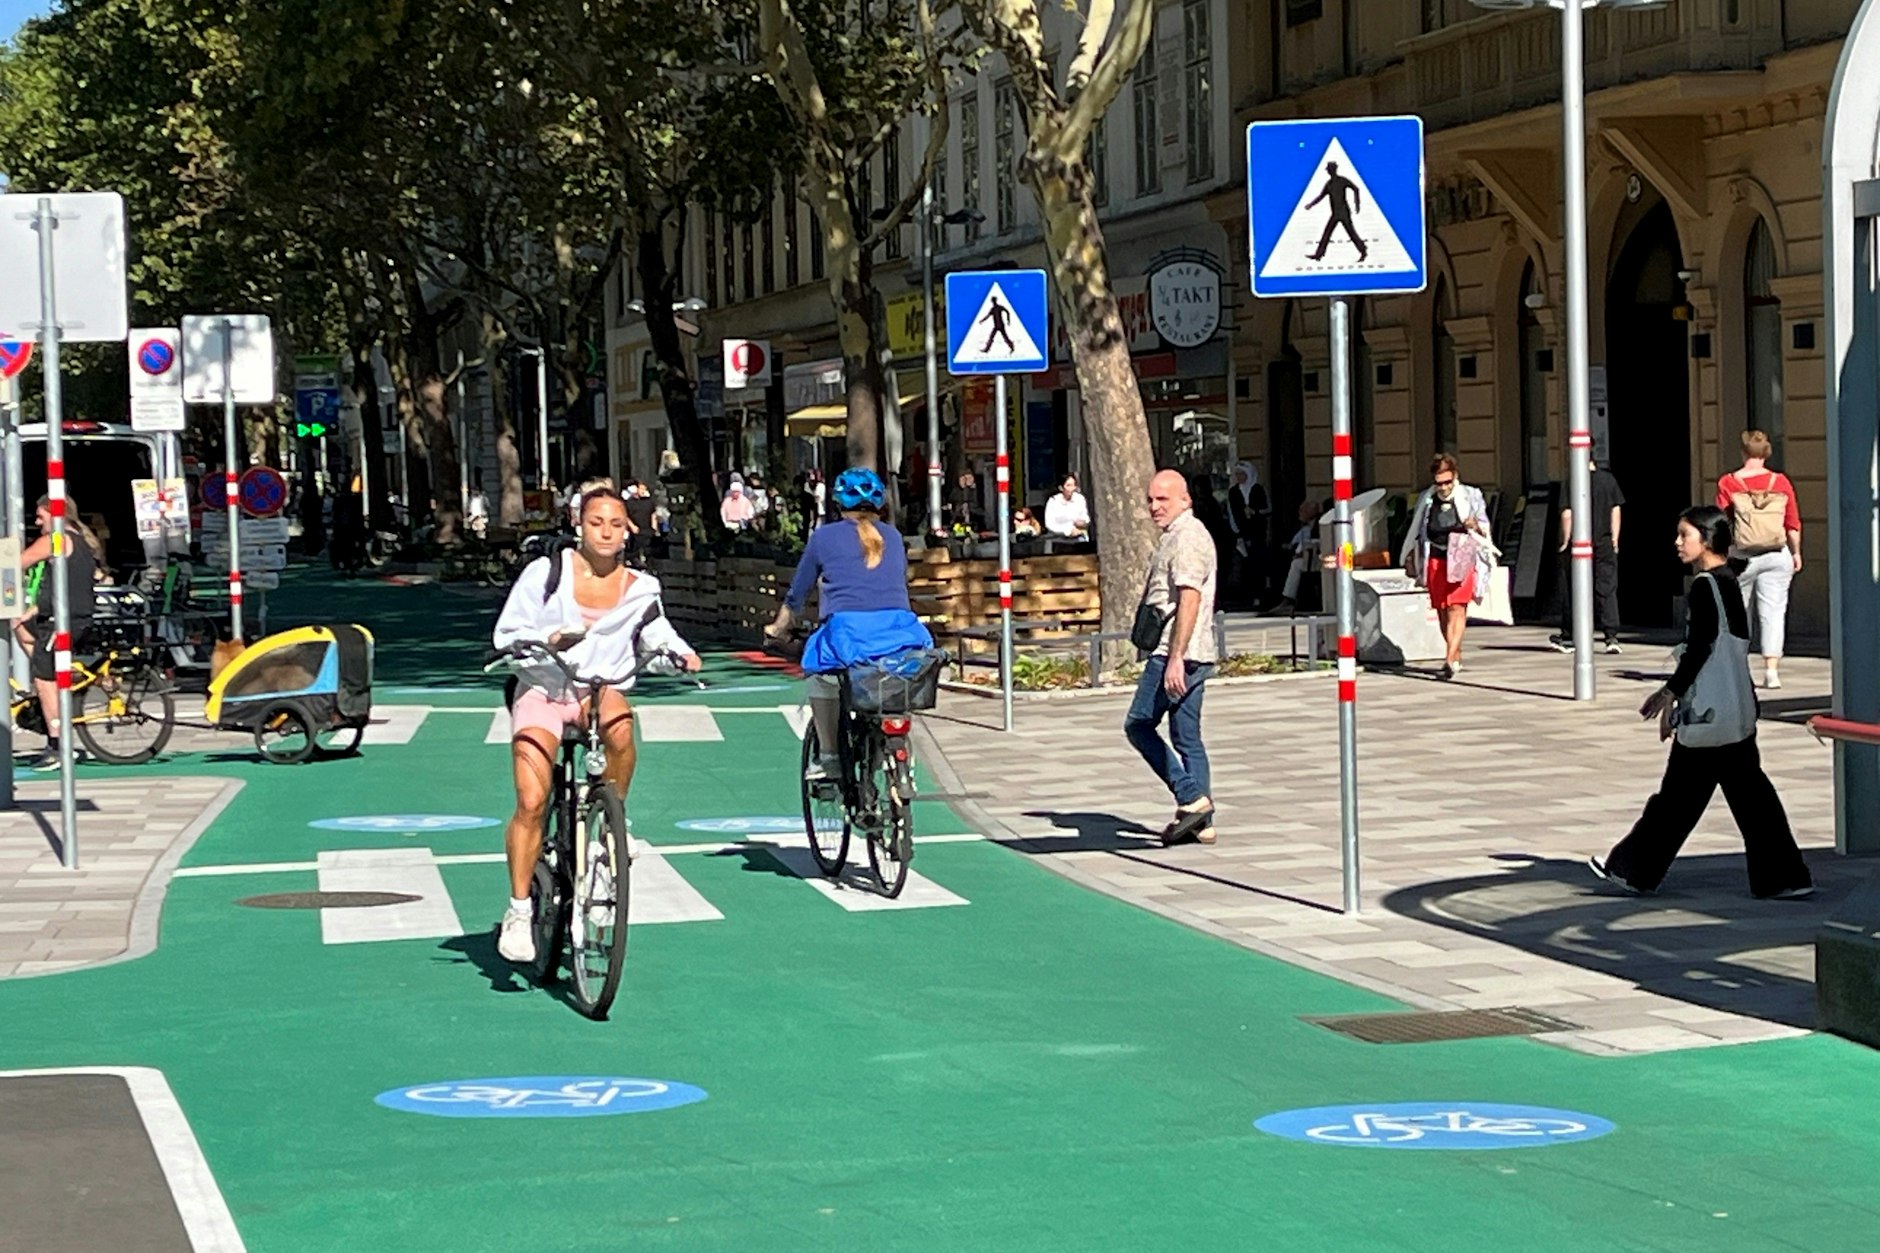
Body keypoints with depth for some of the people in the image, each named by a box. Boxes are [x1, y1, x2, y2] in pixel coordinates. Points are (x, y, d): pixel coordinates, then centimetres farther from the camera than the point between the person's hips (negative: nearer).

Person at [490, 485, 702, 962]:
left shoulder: (639, 588, 3)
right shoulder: (546, 572, -5)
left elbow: (655, 632, 18)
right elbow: (506, 635, -3)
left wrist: (681, 652, -3)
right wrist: (549, 638, -22)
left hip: (601, 690, 1)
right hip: (543, 691, -1)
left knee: (620, 726, -37)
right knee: (531, 802, -15)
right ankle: (519, 909, 0)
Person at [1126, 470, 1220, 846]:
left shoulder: (1187, 537, -13)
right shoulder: (1175, 536, 20)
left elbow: (1190, 600, -22)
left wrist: (1175, 658, -26)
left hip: (1179, 654, -10)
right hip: (1191, 656, 10)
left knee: (1138, 724, -4)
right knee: (1187, 738, 9)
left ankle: (1191, 798, -8)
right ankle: (1201, 822, 9)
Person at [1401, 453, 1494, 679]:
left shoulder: (1470, 497, 1)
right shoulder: (1426, 500, 7)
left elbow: (1485, 530, 6)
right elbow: (1416, 532, 18)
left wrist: (1476, 527, -16)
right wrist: (1410, 559, 17)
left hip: (1461, 558, -3)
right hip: (1435, 560, 3)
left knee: (1457, 608, -13)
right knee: (1442, 610, 5)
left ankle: (1450, 658, -21)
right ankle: (1456, 655, 18)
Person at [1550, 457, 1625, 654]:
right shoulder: (1609, 479, 2)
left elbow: (1567, 514, -13)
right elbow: (1616, 510, 6)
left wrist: (1565, 541, -4)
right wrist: (1614, 540, 12)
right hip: (1604, 544, 3)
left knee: (1572, 591, 8)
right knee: (1607, 590, 3)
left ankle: (1568, 637, 17)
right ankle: (1611, 636, -8)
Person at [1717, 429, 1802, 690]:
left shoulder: (1728, 484, -4)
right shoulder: (1781, 483, 0)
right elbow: (1793, 524, 4)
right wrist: (1796, 553, 16)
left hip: (1741, 556, -1)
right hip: (1777, 556, 1)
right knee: (1773, 612, 2)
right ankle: (1772, 669, -5)